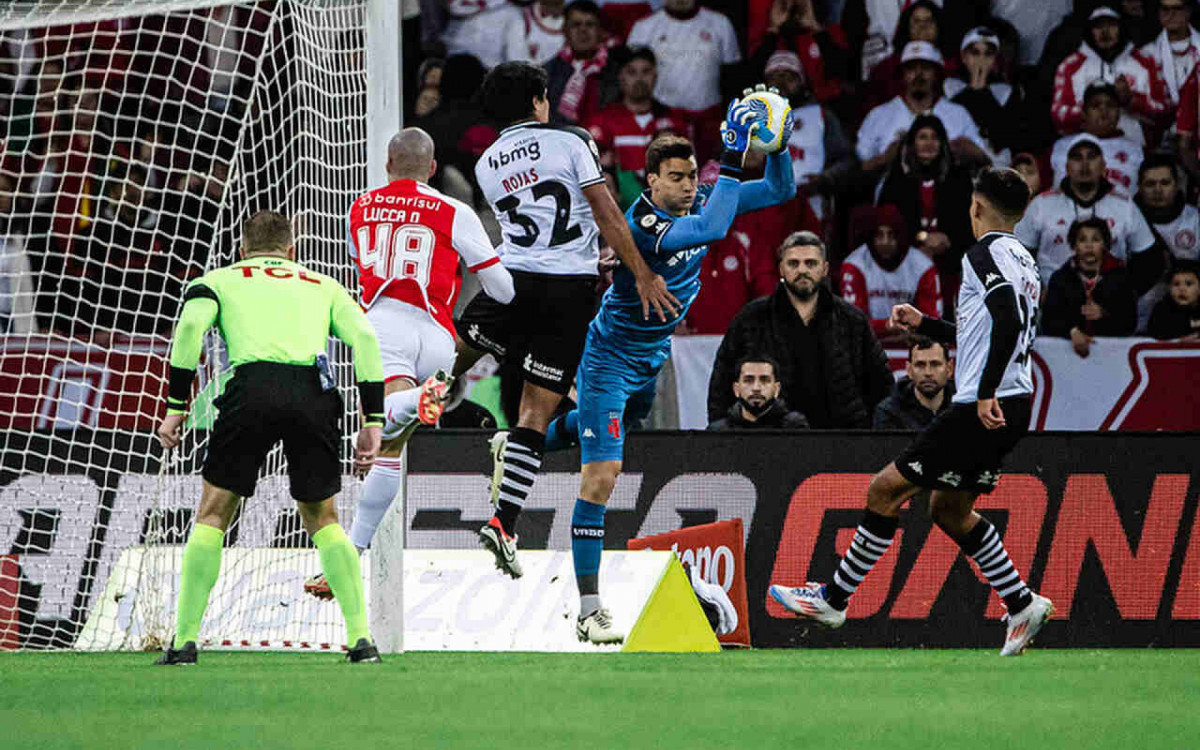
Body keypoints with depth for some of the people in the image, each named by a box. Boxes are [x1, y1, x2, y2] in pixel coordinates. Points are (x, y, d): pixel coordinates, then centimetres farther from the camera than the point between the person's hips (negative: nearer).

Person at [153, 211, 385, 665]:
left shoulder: (220, 279, 25)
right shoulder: (323, 286, 30)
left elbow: (191, 325, 3)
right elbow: (364, 337, 12)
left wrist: (175, 407, 4)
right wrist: (373, 421, 10)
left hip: (253, 386, -2)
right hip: (315, 393, 2)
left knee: (213, 516, 13)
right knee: (322, 519, 19)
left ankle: (185, 640, 8)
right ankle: (360, 638, 9)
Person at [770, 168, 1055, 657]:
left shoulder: (986, 253, -10)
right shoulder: (1023, 261, 18)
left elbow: (1009, 322, -25)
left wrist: (986, 393, -27)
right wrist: (925, 325, 30)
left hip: (985, 409, -9)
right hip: (1012, 409, 9)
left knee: (886, 489, -3)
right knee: (949, 510, 20)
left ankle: (833, 599, 2)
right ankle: (1023, 606, 17)